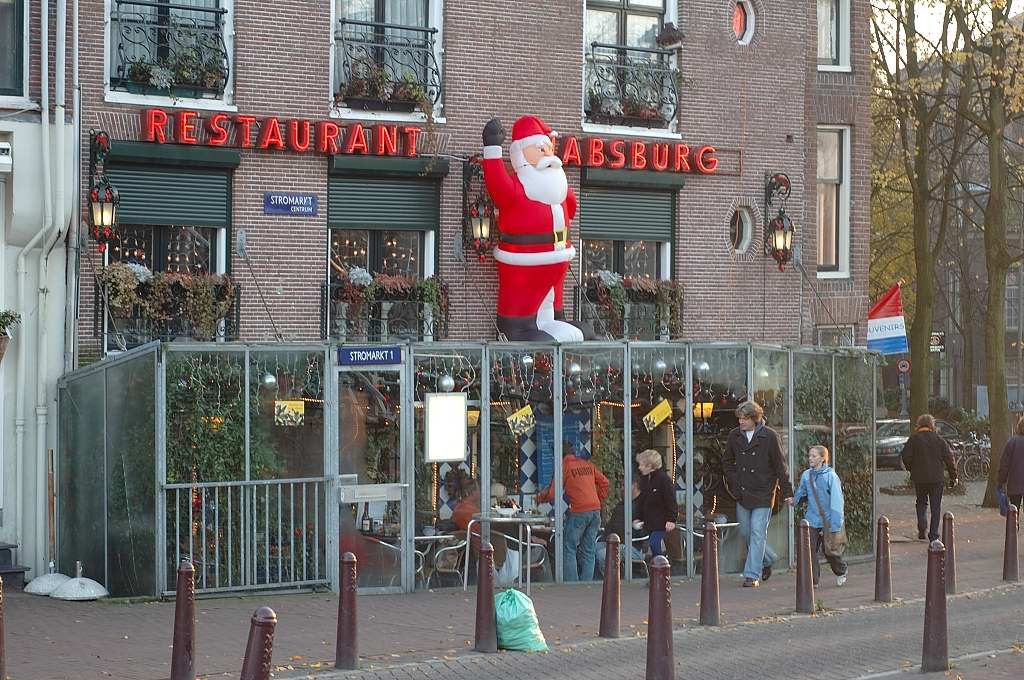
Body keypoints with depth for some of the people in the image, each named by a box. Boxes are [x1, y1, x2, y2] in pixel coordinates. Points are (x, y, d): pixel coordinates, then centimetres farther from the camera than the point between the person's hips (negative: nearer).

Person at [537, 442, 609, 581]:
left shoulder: (564, 466, -3)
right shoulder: (588, 464, 15)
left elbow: (553, 494, -3)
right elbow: (604, 482, 16)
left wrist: (541, 497, 15)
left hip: (579, 512, -6)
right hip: (595, 511, 6)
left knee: (569, 549, 0)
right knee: (588, 551, 9)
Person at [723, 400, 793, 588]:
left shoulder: (770, 436, -8)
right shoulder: (734, 436, 3)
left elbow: (780, 466, -4)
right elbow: (727, 461, 17)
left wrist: (787, 493, -5)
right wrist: (734, 483, 5)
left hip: (763, 494, -5)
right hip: (742, 494, 5)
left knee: (757, 534, -7)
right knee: (745, 532, 11)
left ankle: (752, 575, -4)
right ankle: (768, 559, 35)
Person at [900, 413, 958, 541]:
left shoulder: (914, 439, -2)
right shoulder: (939, 439, 3)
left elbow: (905, 456, -7)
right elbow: (949, 458, 1)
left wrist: (911, 469, 12)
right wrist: (953, 476, 6)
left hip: (919, 477, 0)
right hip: (936, 478, 0)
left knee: (921, 502, 18)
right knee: (936, 506, 6)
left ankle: (922, 525, -4)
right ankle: (934, 534, 3)